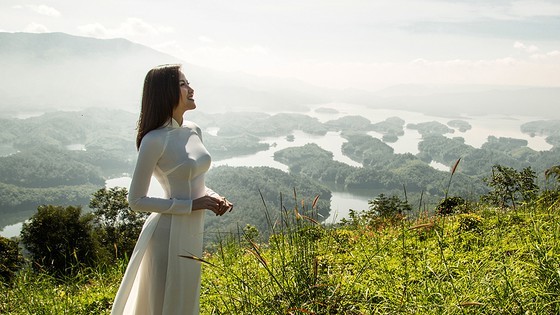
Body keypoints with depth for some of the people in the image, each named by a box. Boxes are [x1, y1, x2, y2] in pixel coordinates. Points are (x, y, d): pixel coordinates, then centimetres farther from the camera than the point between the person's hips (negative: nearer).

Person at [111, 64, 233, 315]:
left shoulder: (194, 131, 5)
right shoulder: (155, 140, -17)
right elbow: (136, 201, -15)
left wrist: (213, 197, -2)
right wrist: (191, 205, -18)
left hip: (193, 232, 8)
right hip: (169, 233, -8)